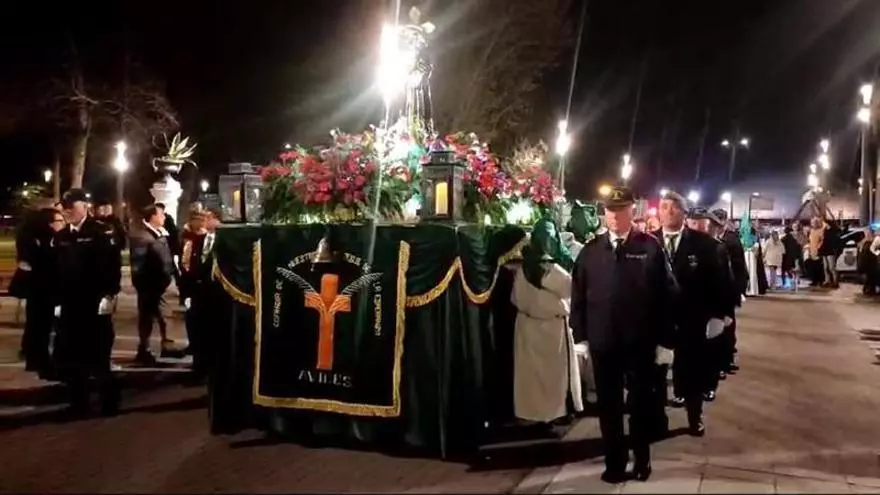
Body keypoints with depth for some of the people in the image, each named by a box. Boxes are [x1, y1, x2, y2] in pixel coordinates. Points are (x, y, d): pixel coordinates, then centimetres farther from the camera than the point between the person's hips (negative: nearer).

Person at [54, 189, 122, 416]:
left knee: (99, 357, 1)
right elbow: (56, 270, 13)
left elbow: (113, 266, -11)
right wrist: (57, 301, 9)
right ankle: (78, 403, 19)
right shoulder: (60, 237, 11)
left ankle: (109, 403, 12)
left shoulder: (102, 232, -6)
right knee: (71, 358, 9)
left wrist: (109, 296, -16)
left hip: (95, 306, -5)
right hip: (69, 306, 5)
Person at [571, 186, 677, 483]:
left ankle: (642, 460, 31)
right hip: (603, 342, 2)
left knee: (641, 403, 13)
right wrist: (580, 336, 1)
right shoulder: (590, 250, 4)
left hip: (641, 342, -2)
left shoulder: (650, 247, -3)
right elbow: (578, 295, 6)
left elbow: (666, 295, -5)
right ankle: (614, 462, 26)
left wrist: (665, 340, -7)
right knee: (608, 405, 11)